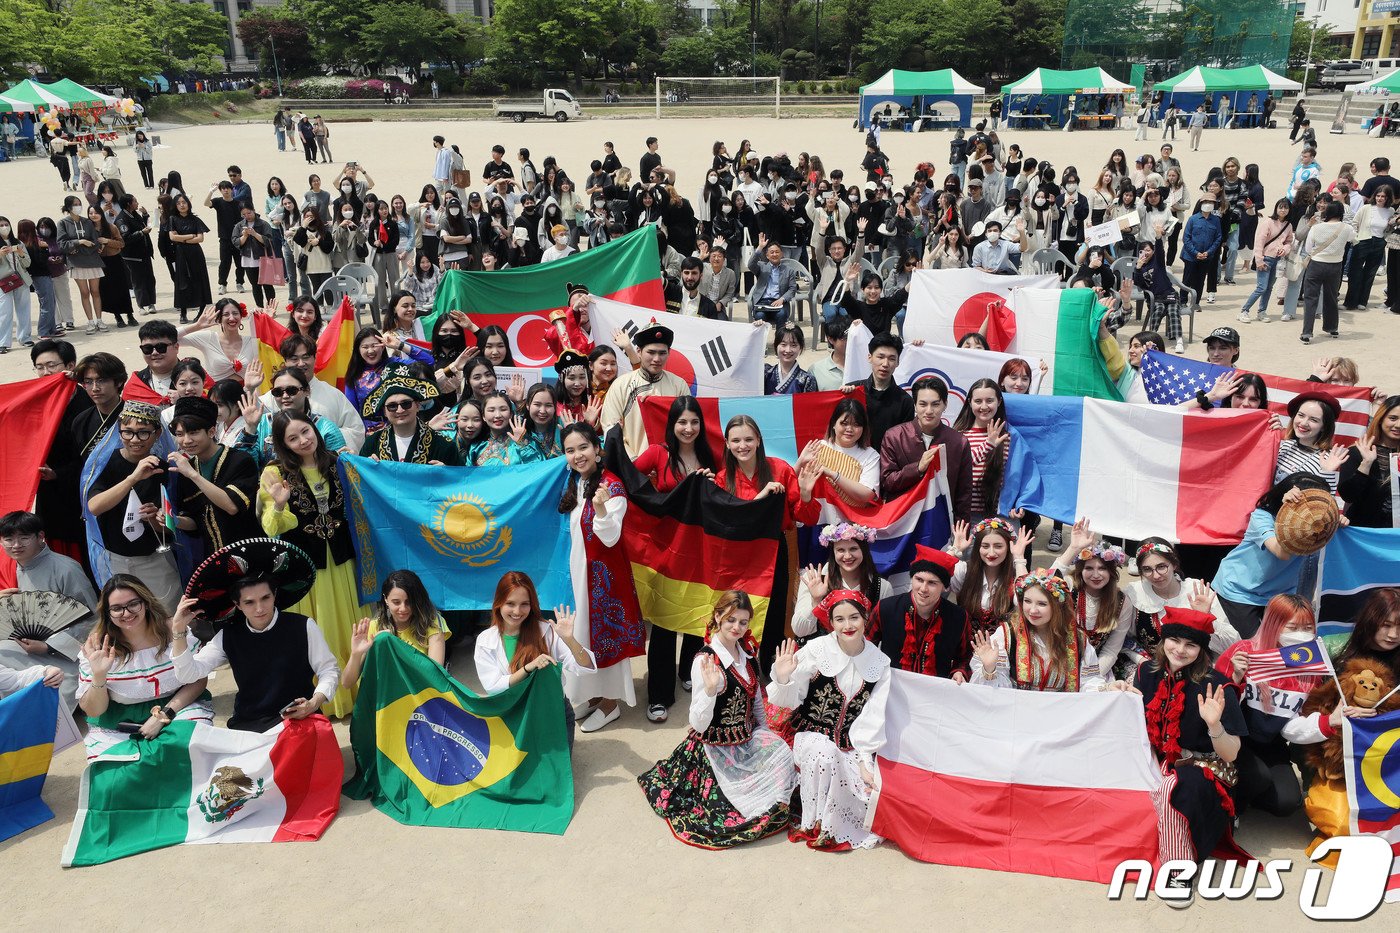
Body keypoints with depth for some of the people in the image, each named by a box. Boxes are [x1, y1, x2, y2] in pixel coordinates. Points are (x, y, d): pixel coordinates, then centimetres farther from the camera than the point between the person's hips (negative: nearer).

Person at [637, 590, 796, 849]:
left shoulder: (747, 651, 1)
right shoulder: (706, 661, -22)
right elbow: (698, 724, -24)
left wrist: (766, 735, 13)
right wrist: (710, 690, -40)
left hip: (748, 738, 7)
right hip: (717, 747, -7)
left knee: (783, 755, -16)